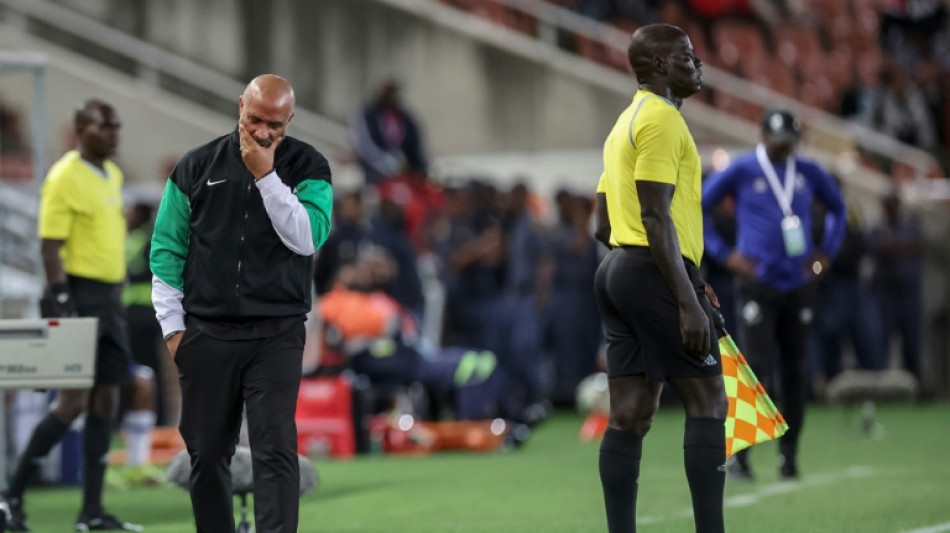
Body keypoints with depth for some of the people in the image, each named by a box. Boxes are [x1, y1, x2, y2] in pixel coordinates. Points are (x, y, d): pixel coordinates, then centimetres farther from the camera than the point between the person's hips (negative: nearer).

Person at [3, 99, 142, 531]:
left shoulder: (113, 175, 14)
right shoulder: (64, 178, -12)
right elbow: (51, 248, -15)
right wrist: (61, 305, -20)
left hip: (109, 297, 8)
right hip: (79, 295, -8)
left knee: (106, 399, 6)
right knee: (74, 401, -11)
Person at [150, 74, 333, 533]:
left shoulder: (307, 168, 3)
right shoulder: (197, 167, 6)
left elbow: (308, 238, -13)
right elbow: (167, 249, 9)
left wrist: (266, 175, -16)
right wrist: (173, 325, 3)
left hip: (277, 335, -2)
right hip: (206, 334, 2)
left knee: (276, 450, -11)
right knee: (207, 452, 7)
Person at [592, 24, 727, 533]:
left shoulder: (625, 122, 19)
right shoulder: (661, 118, -10)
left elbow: (604, 223, 21)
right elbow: (656, 217, -18)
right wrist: (688, 300, -21)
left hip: (617, 270, 9)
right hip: (655, 273, -9)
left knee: (630, 415, 4)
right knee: (708, 401, -6)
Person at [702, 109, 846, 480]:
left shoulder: (808, 172, 8)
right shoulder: (741, 171, -2)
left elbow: (837, 207, 24)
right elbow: (696, 209, 4)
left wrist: (826, 252, 12)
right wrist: (724, 254, -3)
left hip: (799, 284, 4)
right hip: (758, 286, -4)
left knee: (794, 371, 3)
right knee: (755, 367, -11)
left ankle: (789, 455, 10)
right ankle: (739, 454, -6)